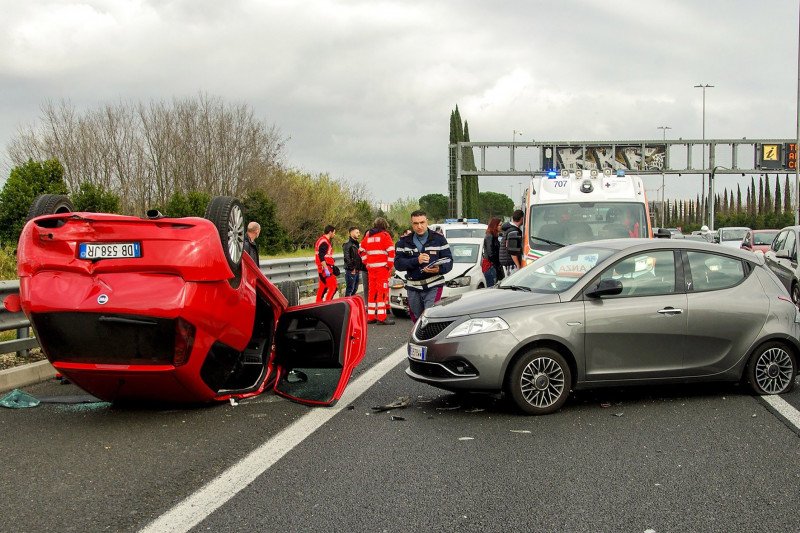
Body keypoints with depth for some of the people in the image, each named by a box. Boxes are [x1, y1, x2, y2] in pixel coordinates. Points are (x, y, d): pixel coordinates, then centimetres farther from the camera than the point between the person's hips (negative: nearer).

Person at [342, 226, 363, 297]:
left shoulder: (356, 243, 18)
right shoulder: (347, 244, -11)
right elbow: (347, 257, -18)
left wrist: (360, 268, 13)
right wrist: (352, 268, -18)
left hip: (357, 271, 9)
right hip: (351, 271, -9)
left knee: (355, 289, 13)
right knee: (350, 289, -8)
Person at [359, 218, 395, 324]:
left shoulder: (368, 235, 14)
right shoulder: (384, 235, -4)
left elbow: (361, 250, 19)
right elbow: (391, 251, -12)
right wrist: (390, 265, -4)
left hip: (371, 267, 6)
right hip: (382, 267, -6)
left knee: (372, 291, 12)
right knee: (382, 291, -6)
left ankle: (370, 316, 14)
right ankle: (381, 317, -10)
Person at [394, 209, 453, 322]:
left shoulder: (439, 239, 2)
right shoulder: (404, 242, 6)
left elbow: (448, 261, -2)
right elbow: (398, 263, -4)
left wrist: (439, 269, -24)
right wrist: (416, 261, -21)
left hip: (433, 287, -3)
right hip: (413, 288, 3)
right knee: (417, 320, 12)